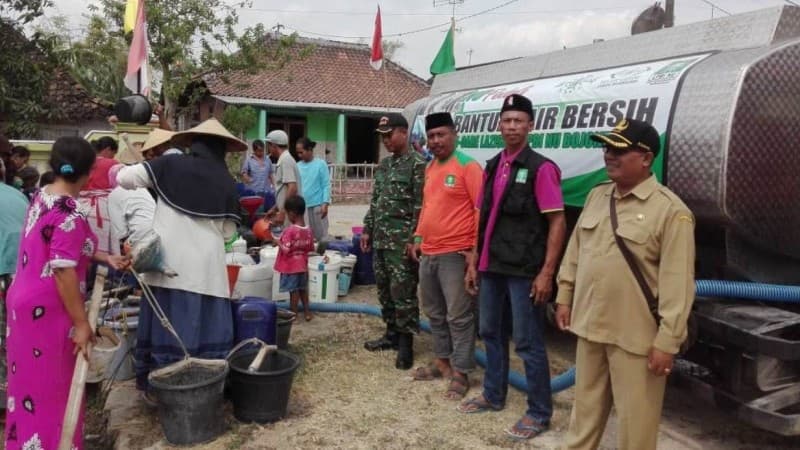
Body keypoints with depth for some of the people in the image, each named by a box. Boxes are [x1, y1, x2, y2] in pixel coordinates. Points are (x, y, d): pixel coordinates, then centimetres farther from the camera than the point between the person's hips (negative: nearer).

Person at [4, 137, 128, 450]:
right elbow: (63, 271, -25)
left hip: (26, 301, 9)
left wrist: (104, 257, 16)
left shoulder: (42, 197, 7)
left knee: (32, 381, 22)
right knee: (49, 388, 4)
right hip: (46, 310, -9)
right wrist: (81, 323, -21)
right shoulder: (69, 213, -22)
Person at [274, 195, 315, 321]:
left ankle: (293, 314, 12)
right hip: (303, 265, 7)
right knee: (303, 288, 17)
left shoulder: (290, 230, -21)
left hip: (291, 266, -6)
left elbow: (285, 249, -24)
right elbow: (311, 248, 8)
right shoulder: (308, 230, 0)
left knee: (294, 290, 2)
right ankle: (307, 312, 23)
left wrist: (277, 241, -11)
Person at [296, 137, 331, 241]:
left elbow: (326, 185, -5)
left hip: (317, 205, -4)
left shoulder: (320, 164, -4)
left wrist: (325, 203, -13)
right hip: (301, 206, 4)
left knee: (320, 234, 1)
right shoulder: (298, 166, 8)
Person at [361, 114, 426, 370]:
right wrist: (367, 230, 16)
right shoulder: (384, 165, 15)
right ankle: (392, 333, 27)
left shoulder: (417, 164, -10)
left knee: (402, 292, -4)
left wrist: (413, 238, -18)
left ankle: (406, 344, 6)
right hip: (381, 238, 8)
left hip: (402, 240, -8)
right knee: (384, 289, 14)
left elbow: (421, 206, -15)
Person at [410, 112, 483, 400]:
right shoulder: (430, 169, 14)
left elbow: (481, 209, -14)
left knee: (458, 317, 0)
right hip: (428, 254, 8)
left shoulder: (467, 166, -10)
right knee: (434, 313, 17)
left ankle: (461, 373, 10)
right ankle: (442, 361, 31)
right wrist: (418, 238, 18)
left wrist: (475, 249, -17)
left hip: (455, 254, -8)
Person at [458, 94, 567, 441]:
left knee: (528, 342, 1)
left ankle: (539, 412, 15)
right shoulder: (493, 167, 12)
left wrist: (546, 272, -18)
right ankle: (493, 396, 33)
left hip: (524, 270, -7)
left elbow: (557, 222, -12)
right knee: (492, 333, 17)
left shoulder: (541, 168, -9)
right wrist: (475, 262, 14)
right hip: (492, 267, 7)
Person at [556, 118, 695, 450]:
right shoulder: (596, 196, 7)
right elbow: (575, 251, 14)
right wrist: (564, 297, 13)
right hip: (590, 324, 6)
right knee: (586, 405, 22)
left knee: (635, 416, 8)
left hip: (636, 335, -6)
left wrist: (667, 341, -18)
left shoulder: (670, 210, -15)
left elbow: (677, 283, -17)